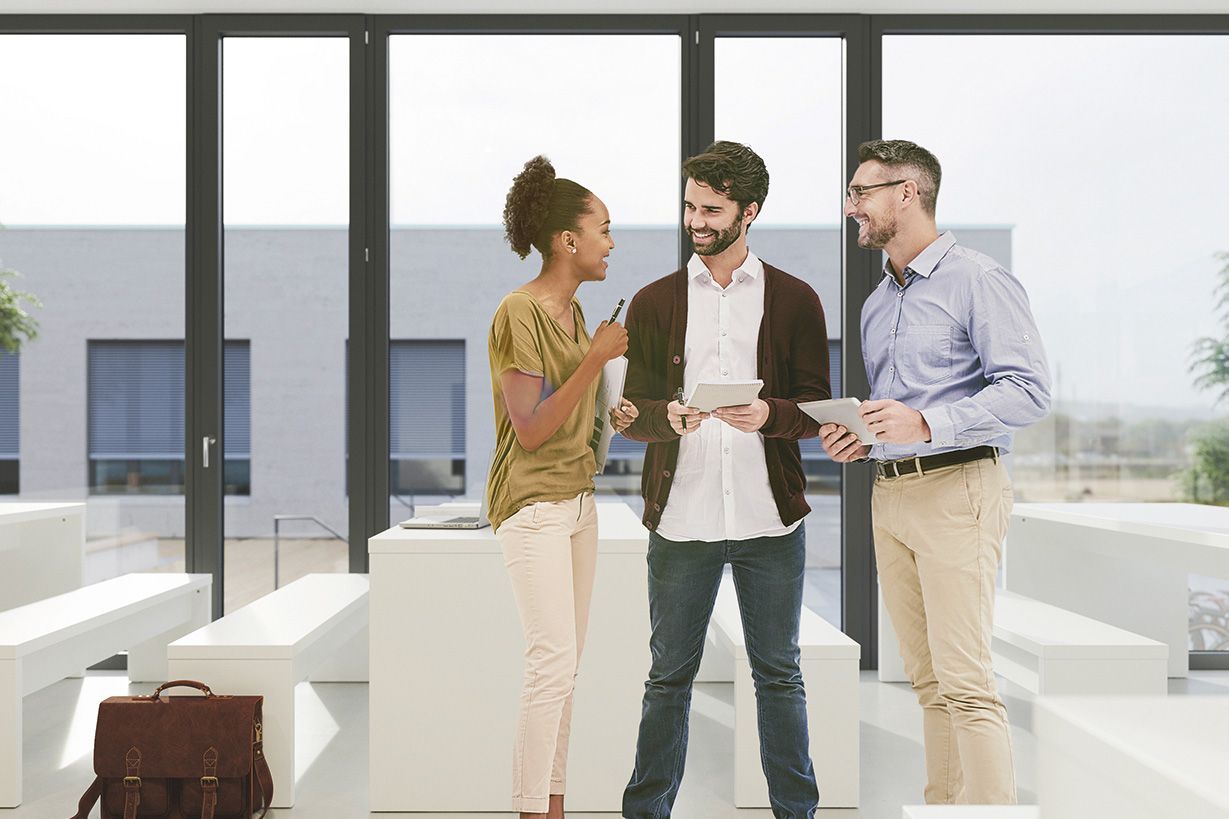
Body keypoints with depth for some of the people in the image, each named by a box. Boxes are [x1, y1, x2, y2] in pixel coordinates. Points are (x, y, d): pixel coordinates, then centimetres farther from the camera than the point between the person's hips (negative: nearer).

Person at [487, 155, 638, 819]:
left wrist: (612, 418, 7)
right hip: (532, 503, -8)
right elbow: (531, 430, -18)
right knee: (553, 662, -11)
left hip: (577, 498, 9)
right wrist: (596, 360, -21)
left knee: (566, 664, 10)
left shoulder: (573, 311, 12)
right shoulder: (518, 314, -15)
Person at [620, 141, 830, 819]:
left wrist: (770, 414, -17)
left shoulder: (794, 300, 7)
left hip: (769, 519, 0)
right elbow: (633, 415, 5)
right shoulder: (654, 303, 9)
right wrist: (670, 417, -17)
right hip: (680, 518, 0)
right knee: (669, 676, 8)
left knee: (779, 675, 9)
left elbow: (817, 410, 4)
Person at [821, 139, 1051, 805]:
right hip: (889, 494, 8)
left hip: (956, 490, -7)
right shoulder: (878, 302, 20)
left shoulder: (977, 281, -6)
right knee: (927, 677, 10)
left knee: (965, 681, -10)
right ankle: (941, 804, 17)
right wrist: (853, 438, 6)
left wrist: (927, 424, -23)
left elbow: (1029, 390, -15)